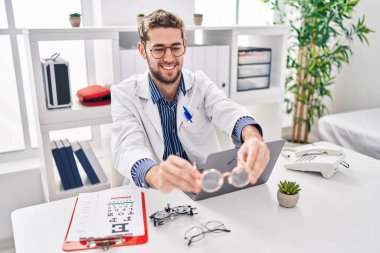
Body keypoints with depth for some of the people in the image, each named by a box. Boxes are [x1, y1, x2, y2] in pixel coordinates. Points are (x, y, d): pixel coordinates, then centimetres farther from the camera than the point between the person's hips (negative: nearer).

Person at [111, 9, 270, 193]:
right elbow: (127, 149, -25)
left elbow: (228, 112, -22)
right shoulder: (124, 94, -8)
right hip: (156, 193, -1)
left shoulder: (200, 83, -2)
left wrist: (253, 137, -45)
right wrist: (155, 174, -47)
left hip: (208, 187, 2)